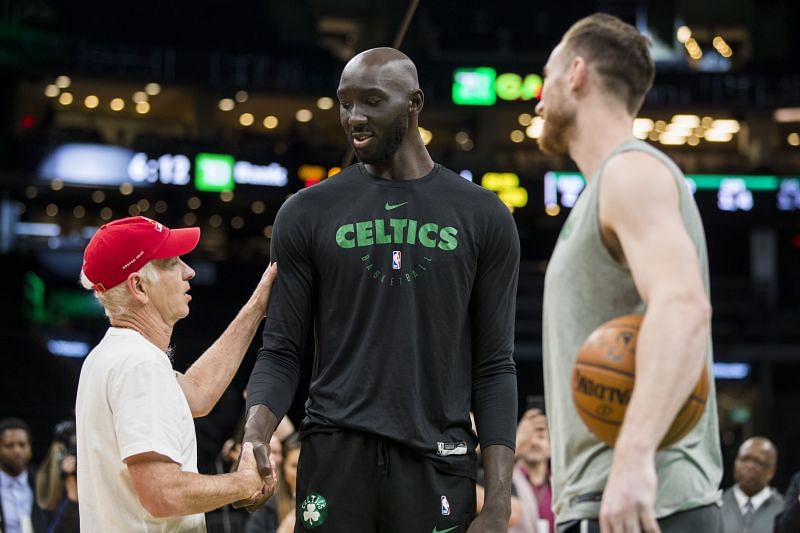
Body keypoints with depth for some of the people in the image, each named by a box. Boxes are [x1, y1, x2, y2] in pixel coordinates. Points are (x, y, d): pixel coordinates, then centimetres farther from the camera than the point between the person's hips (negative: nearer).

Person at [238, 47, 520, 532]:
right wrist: (256, 430, -16)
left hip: (438, 465, 0)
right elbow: (282, 351, 5)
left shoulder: (483, 217, 6)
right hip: (336, 454, 0)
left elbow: (495, 366, 4)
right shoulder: (309, 214, 6)